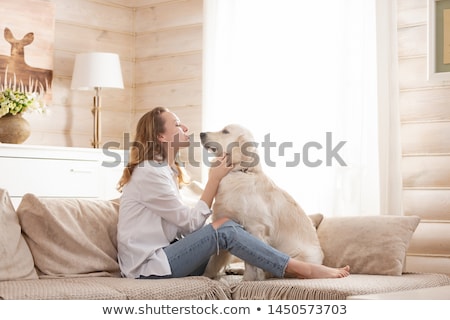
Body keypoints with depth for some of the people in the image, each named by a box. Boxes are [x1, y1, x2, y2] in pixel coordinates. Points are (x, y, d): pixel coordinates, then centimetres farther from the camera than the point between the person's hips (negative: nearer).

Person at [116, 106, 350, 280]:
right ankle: (303, 270, -18)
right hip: (147, 267, -9)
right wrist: (214, 179, -7)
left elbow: (184, 226, 9)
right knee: (224, 229, -20)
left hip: (160, 256, 9)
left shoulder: (164, 170, 17)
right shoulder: (149, 173, -14)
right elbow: (192, 222, -13)